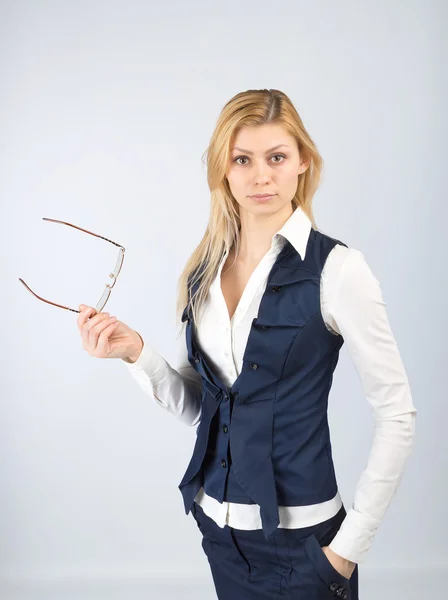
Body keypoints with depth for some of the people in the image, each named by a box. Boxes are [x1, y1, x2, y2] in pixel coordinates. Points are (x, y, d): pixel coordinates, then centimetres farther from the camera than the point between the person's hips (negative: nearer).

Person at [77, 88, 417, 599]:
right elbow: (196, 408, 4)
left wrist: (350, 545, -9)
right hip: (217, 521, 5)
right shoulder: (204, 269, 1)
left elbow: (397, 414, -12)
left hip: (298, 536, -5)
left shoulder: (335, 268, -15)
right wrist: (135, 351, -11)